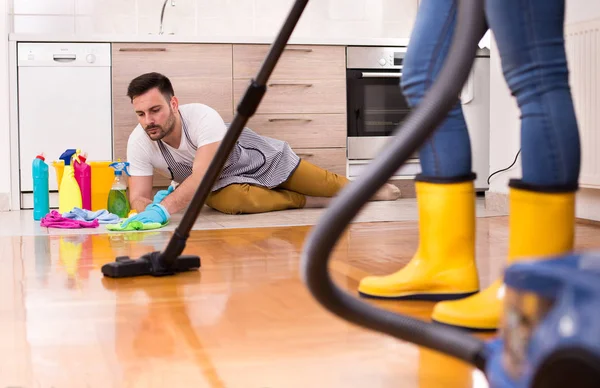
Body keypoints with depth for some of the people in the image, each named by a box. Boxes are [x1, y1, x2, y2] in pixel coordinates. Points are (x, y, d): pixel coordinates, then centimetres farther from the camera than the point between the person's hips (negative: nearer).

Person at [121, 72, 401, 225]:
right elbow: (138, 196, -20)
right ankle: (310, 202, -10)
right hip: (219, 185, 2)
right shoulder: (138, 143, -23)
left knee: (329, 186, 5)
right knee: (231, 200, -35)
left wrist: (165, 208, -62)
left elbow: (201, 176, -47)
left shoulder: (202, 117, -36)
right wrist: (151, 208, -45)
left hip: (263, 160, -2)